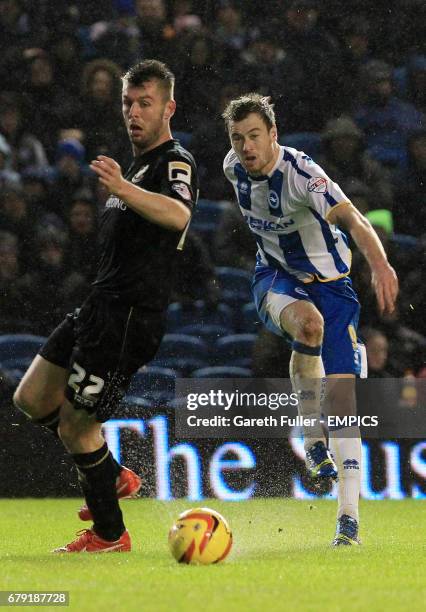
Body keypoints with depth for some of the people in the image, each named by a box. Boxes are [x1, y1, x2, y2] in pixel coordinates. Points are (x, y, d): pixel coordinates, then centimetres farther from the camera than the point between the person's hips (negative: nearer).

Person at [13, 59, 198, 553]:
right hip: (100, 307, 10)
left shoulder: (176, 162, -10)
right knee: (31, 399, 11)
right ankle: (113, 477, 23)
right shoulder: (138, 166, 21)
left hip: (129, 316, -10)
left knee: (75, 425, -7)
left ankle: (109, 534, 8)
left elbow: (178, 214, -35)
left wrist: (122, 188, -50)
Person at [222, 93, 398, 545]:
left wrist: (379, 264, -59)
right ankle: (312, 436, -20)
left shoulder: (300, 173, -26)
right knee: (308, 321, -35)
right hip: (275, 278, 3)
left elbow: (352, 218, -41)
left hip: (328, 281, -3)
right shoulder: (233, 167, -7)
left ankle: (348, 516, -7)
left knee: (341, 388, -11)